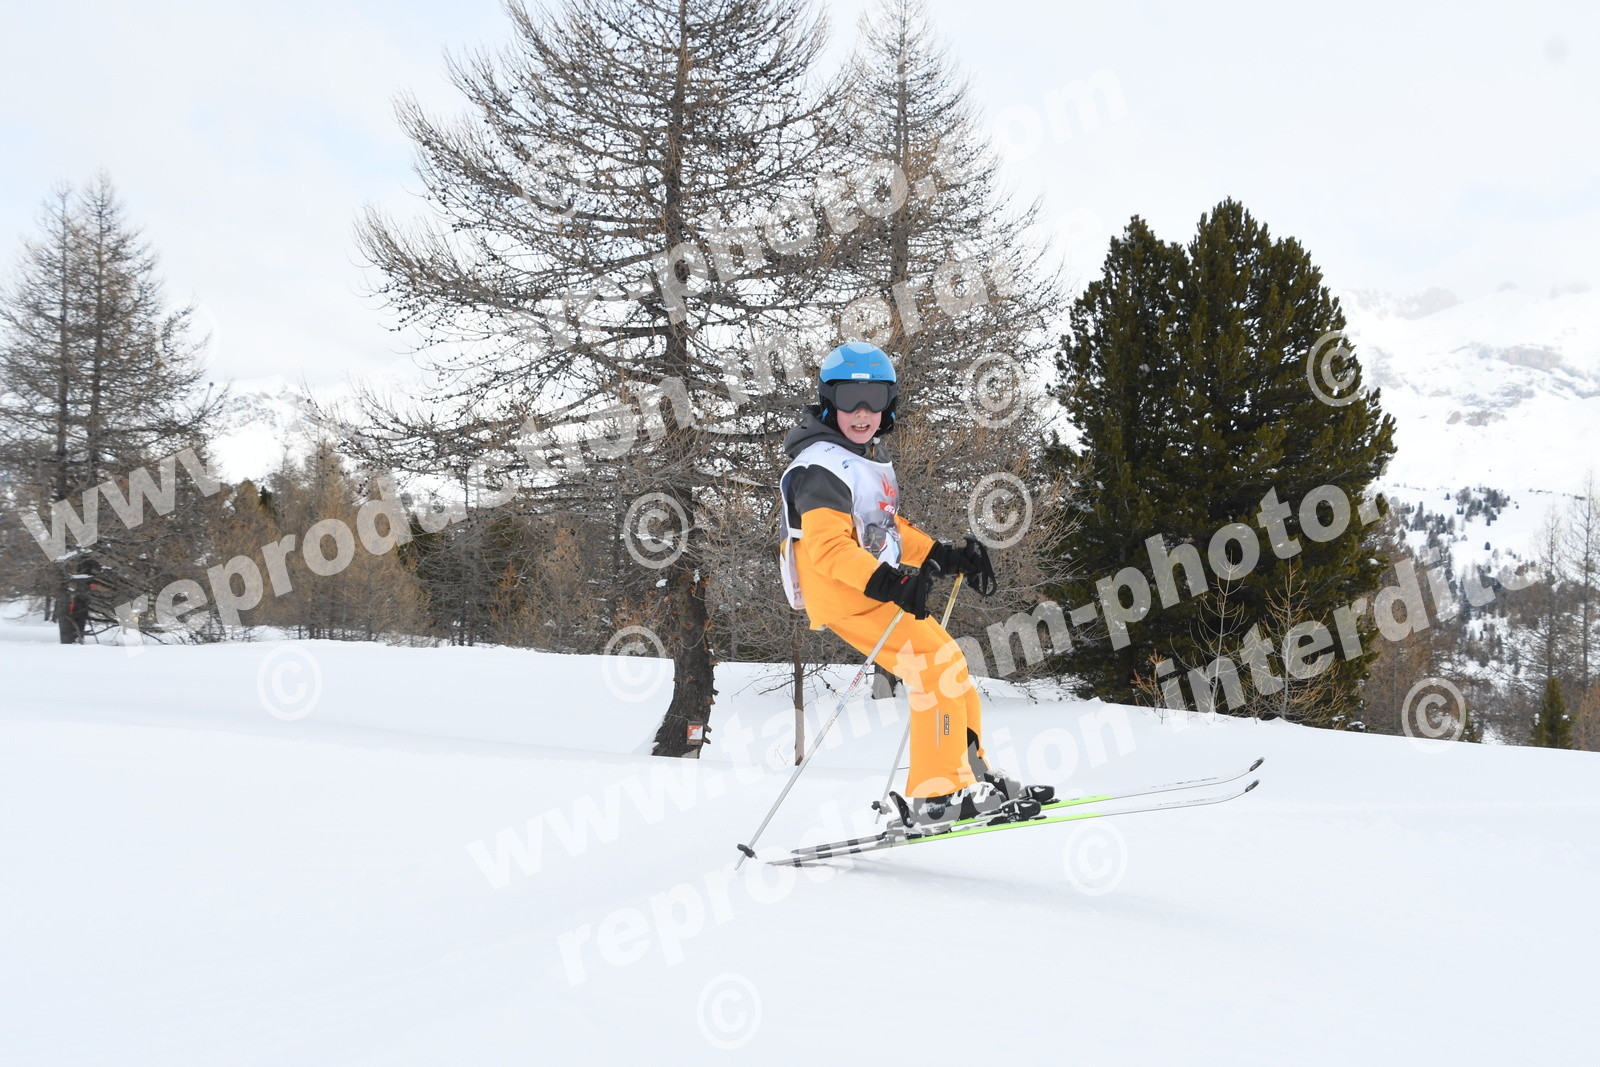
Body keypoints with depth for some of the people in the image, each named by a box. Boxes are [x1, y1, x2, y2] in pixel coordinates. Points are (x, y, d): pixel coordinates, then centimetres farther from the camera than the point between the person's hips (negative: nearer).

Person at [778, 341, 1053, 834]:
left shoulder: (872, 456, 18)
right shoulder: (824, 466, -15)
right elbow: (826, 547, -25)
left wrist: (944, 556, 12)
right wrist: (887, 583, -37)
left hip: (876, 588, 10)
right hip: (846, 595, -10)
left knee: (946, 667, 13)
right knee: (938, 668, -16)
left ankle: (970, 774, 23)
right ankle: (935, 798, -16)